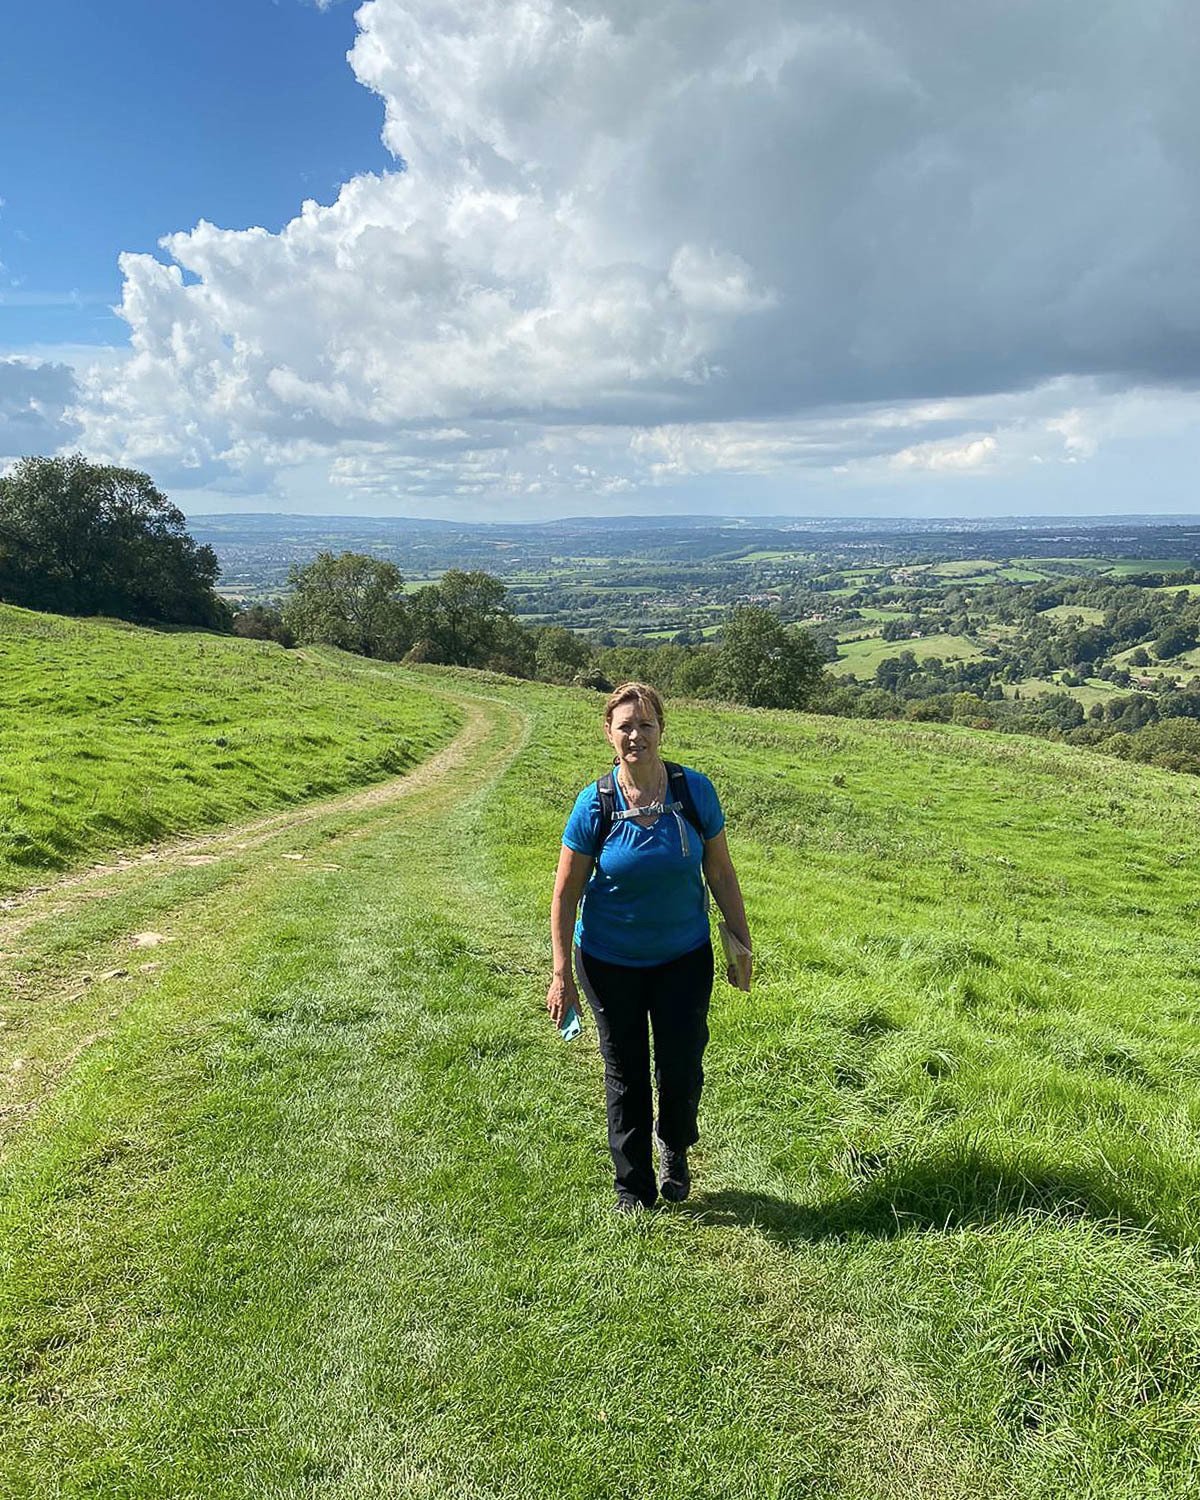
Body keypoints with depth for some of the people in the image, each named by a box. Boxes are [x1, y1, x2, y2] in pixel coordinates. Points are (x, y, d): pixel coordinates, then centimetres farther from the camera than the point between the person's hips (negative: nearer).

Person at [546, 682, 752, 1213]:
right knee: (625, 1074, 11)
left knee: (682, 1069, 8)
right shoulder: (594, 804, -15)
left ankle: (674, 1153, 41)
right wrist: (562, 975, -9)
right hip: (610, 963, -1)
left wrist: (742, 943, 3)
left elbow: (721, 873, -1)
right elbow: (566, 893, -8)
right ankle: (632, 1188, 32)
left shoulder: (694, 791, -11)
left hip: (684, 957, 1)